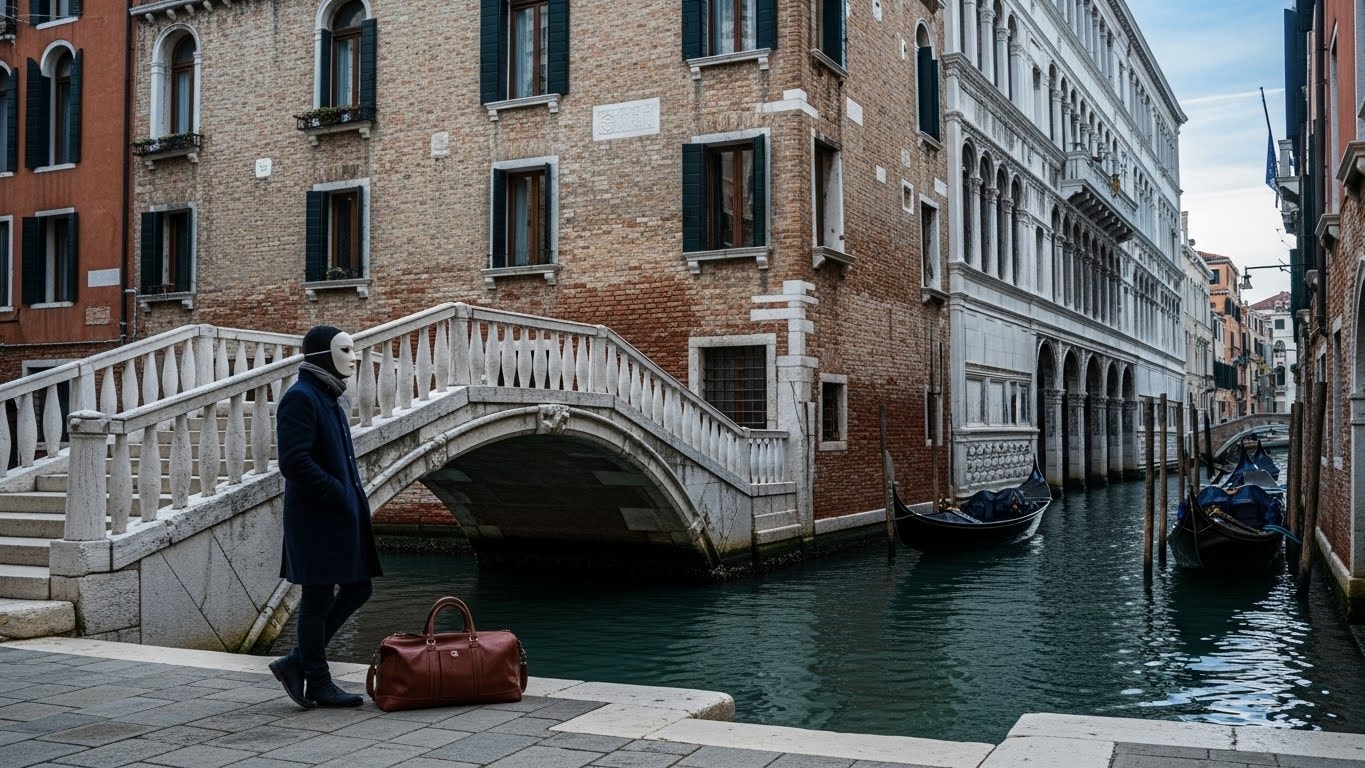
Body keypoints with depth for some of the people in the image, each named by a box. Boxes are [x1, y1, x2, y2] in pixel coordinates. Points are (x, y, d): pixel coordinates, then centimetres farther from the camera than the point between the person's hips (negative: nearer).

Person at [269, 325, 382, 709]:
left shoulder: (330, 398, 16)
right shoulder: (300, 398, -14)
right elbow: (294, 462, -23)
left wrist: (354, 496, 12)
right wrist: (338, 494, -19)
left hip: (343, 516, 10)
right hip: (315, 518, -10)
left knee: (358, 589, 13)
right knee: (318, 597, 1)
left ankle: (296, 662, 22)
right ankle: (318, 684, 15)